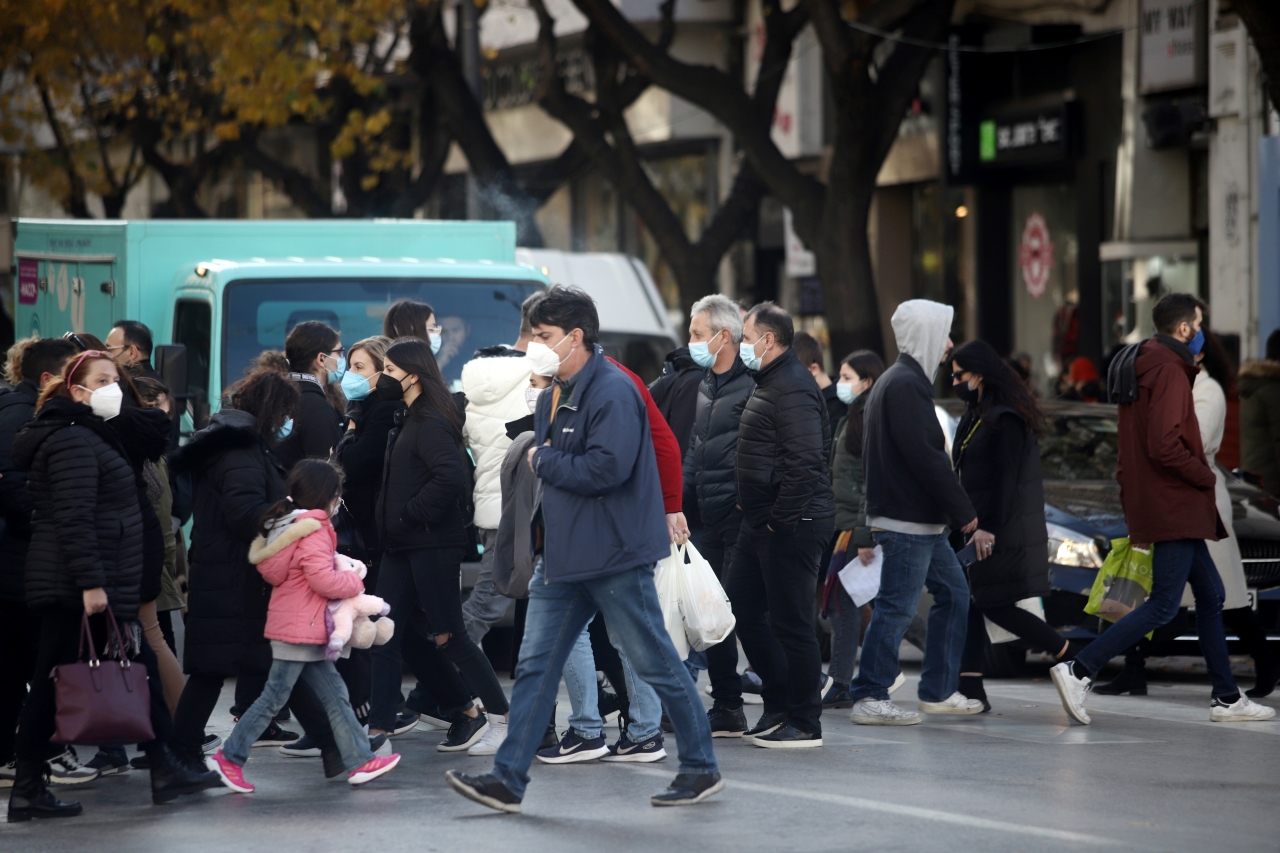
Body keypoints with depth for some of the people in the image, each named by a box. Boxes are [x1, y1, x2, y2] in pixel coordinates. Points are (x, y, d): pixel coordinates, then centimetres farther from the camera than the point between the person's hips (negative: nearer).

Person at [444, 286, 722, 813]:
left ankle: (701, 769, 12)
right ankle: (508, 779, 5)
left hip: (615, 556, -9)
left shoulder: (614, 392, -16)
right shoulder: (553, 397, 14)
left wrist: (543, 462, -12)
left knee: (656, 664, 0)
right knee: (535, 666, 4)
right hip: (564, 554, 9)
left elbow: (607, 468, -26)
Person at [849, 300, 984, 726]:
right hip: (907, 522, -11)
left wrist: (953, 510, 18)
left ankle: (939, 691, 19)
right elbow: (926, 456, -21)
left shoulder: (896, 382, 19)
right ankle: (869, 698, -3)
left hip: (922, 521, 11)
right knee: (896, 607, -7)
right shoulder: (906, 385, -16)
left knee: (953, 592, 15)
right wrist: (963, 510, -16)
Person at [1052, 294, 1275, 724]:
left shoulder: (1148, 368, 16)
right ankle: (1080, 670, -14)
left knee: (1210, 593, 14)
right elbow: (1165, 445, -25)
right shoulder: (1169, 371, -16)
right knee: (1163, 604, -10)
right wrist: (1207, 477, -12)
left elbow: (1150, 439, 20)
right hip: (1174, 508, -10)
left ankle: (1226, 697, 17)